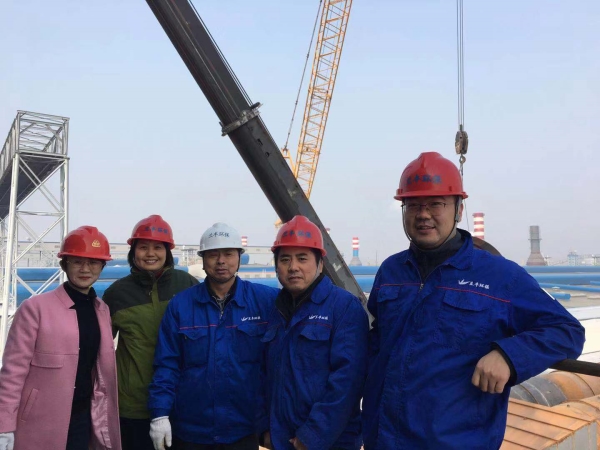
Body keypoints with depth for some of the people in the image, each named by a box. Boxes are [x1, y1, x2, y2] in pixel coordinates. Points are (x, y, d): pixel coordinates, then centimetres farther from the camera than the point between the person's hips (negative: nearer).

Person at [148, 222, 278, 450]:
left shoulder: (266, 300, -7)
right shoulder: (180, 304, -3)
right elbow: (167, 364, -2)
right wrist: (160, 414, -7)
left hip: (244, 430, -1)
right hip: (190, 430, 1)